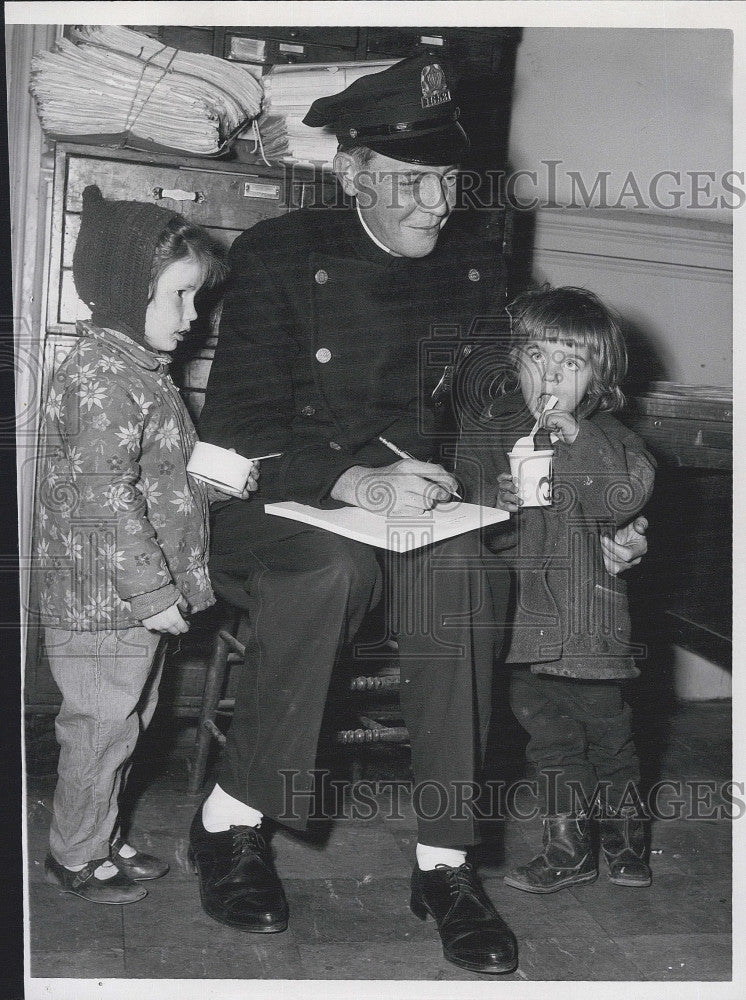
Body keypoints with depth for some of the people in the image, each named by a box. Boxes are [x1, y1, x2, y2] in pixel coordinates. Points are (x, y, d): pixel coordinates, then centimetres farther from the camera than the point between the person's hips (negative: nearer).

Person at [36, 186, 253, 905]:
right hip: (102, 601, -10)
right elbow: (103, 497, -25)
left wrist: (217, 473, 11)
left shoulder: (140, 369, 13)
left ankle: (103, 838, 36)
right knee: (100, 727, 4)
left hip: (137, 600, 10)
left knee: (125, 722, 20)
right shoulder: (98, 375, -20)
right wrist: (153, 592, -24)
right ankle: (76, 858, 23)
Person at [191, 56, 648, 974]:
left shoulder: (477, 270, 10)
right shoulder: (278, 256, -3)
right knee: (334, 567, -35)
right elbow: (235, 425, -13)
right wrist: (358, 483, -30)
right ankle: (229, 820, -15)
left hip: (421, 509, 3)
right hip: (275, 510, -2)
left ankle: (445, 862, -21)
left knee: (458, 566, -31)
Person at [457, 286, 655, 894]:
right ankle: (568, 848, 22)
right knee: (547, 728, 7)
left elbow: (632, 491, -14)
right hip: (523, 610, 2)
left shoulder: (607, 436, 2)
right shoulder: (491, 429, 8)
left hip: (589, 610, -2)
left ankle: (626, 837, 29)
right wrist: (493, 497, -14)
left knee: (605, 722, 4)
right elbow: (461, 490, 6)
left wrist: (578, 439, -23)